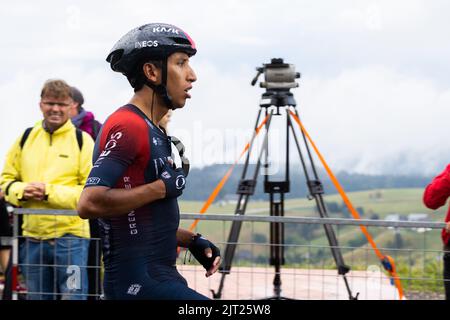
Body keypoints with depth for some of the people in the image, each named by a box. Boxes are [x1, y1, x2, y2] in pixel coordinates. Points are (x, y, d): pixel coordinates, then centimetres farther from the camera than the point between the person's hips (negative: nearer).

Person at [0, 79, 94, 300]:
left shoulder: (82, 140, -2)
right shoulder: (26, 138, 11)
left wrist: (50, 192, -17)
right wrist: (21, 191, -8)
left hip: (71, 236, -4)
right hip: (32, 237, 4)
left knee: (73, 296, -5)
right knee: (36, 297, 12)